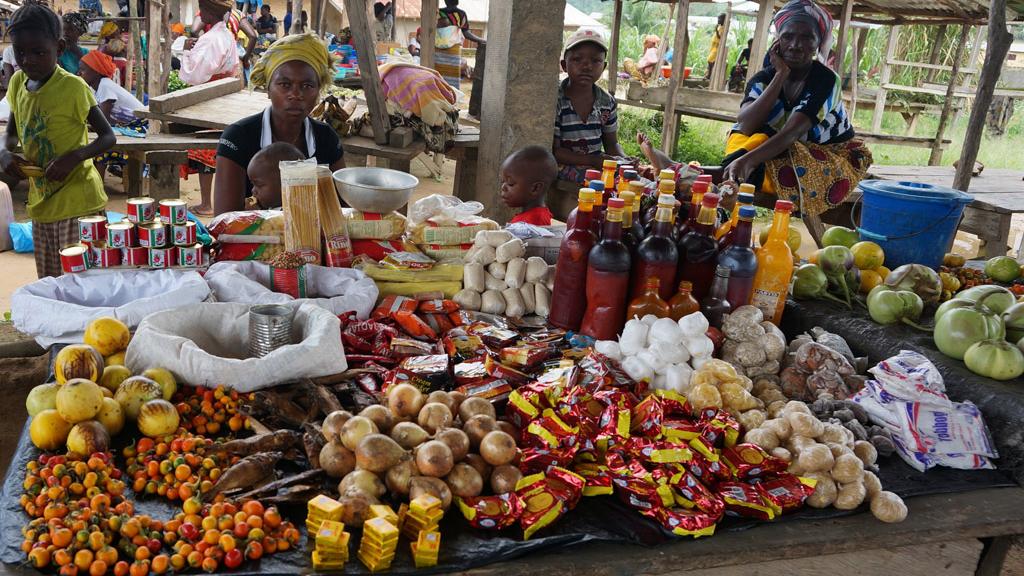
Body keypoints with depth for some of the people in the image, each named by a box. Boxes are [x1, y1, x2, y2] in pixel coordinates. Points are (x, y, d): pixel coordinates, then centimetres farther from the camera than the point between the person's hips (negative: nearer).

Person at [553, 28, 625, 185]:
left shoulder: (607, 102, 5)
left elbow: (611, 144, 16)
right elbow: (553, 151, -15)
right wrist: (593, 160, -25)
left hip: (596, 164, 6)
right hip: (563, 166, -6)